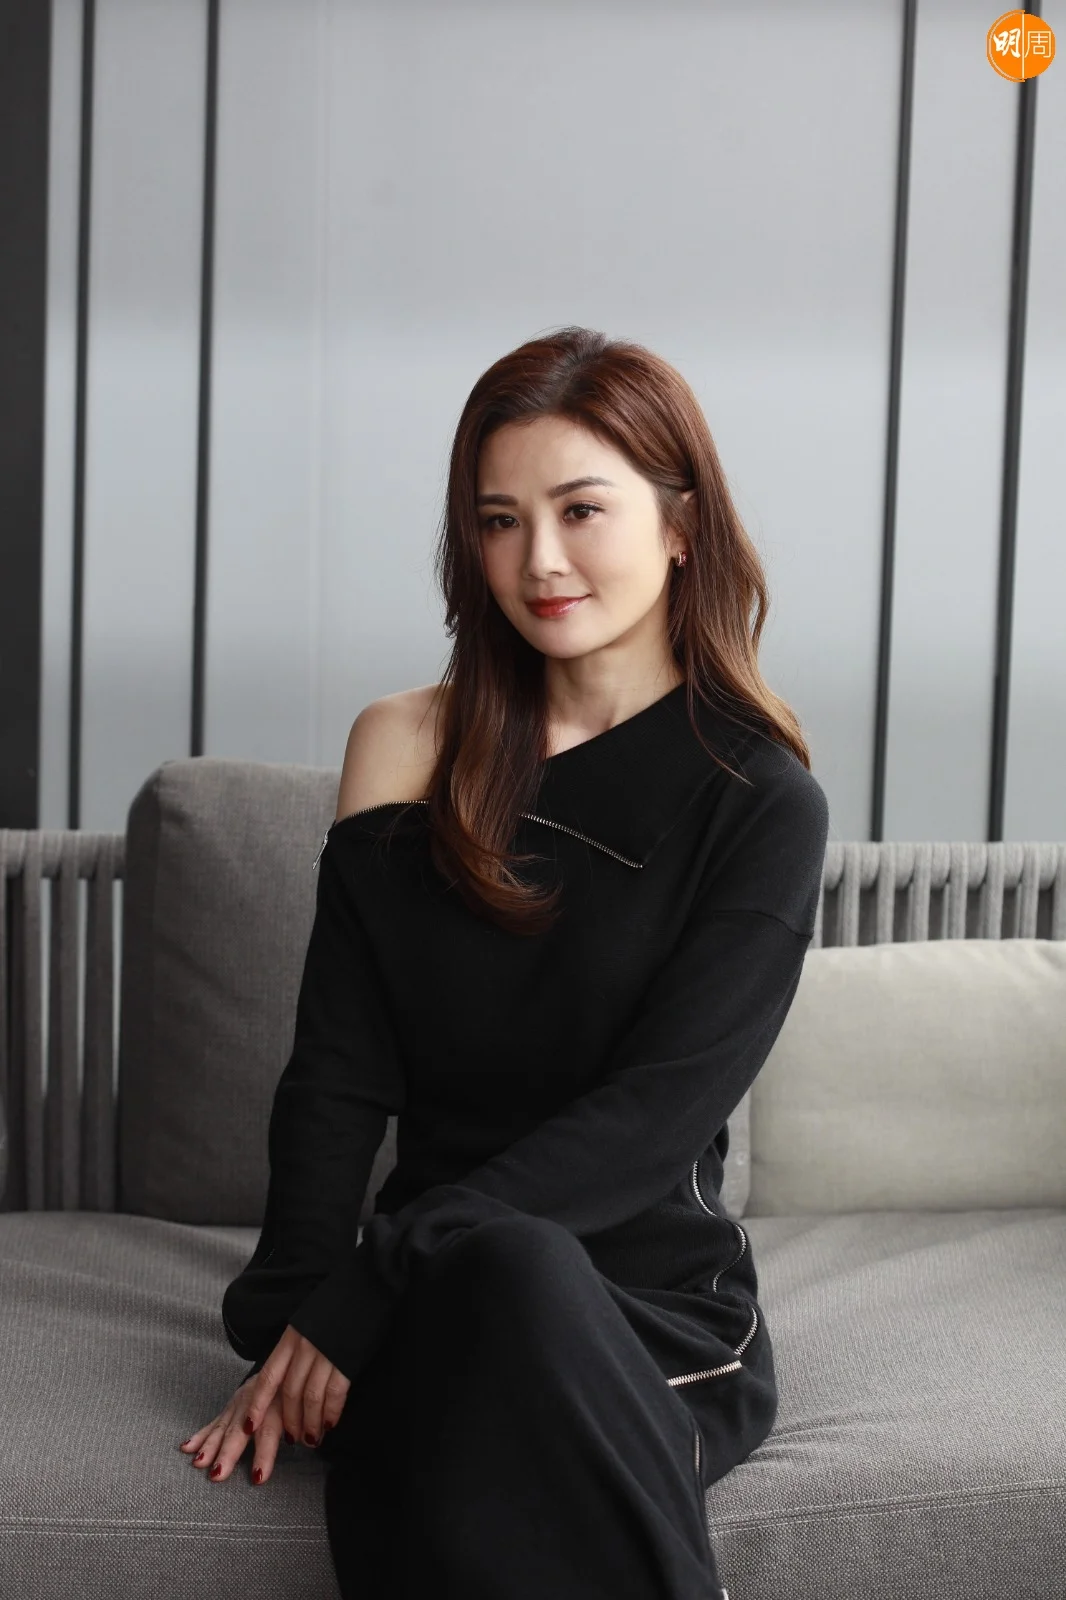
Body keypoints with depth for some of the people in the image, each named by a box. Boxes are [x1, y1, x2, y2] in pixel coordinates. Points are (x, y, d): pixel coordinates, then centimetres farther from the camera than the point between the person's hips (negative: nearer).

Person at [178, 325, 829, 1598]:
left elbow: (655, 1114, -11)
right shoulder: (408, 750, 8)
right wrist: (295, 1333, -11)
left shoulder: (761, 804, -1)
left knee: (509, 1272, -36)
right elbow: (338, 1078, 3)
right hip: (447, 1293, 2)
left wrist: (358, 1296, -17)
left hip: (657, 1299, -1)